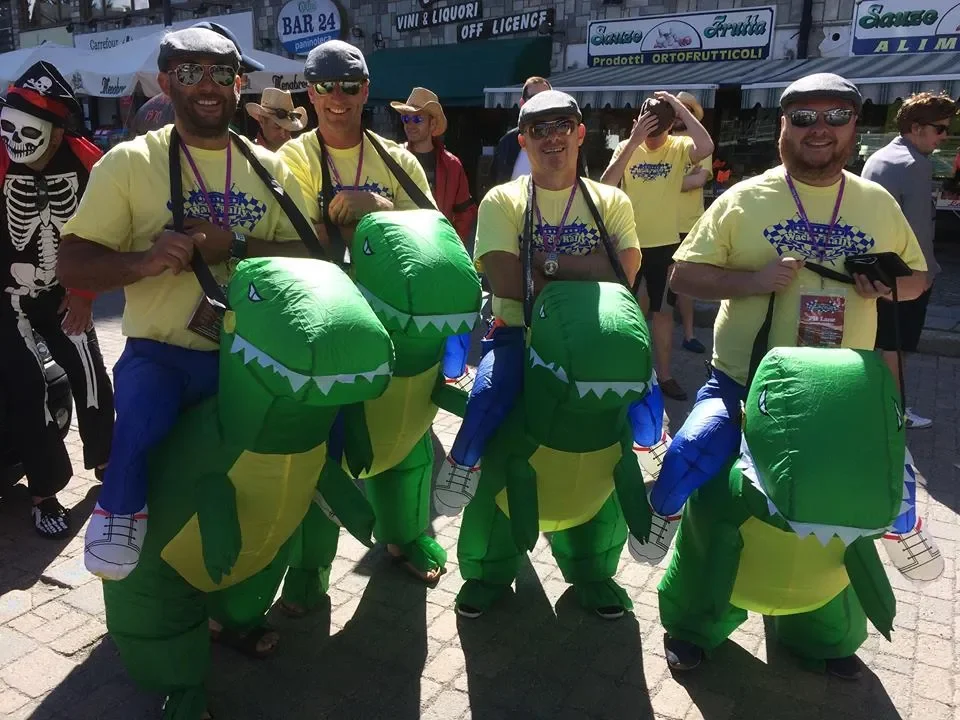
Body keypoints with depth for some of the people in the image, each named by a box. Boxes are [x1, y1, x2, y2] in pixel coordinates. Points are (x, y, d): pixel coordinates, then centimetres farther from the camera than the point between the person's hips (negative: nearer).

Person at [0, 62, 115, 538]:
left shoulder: (88, 163, -11)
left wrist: (85, 292, 0)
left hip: (63, 291, 3)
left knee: (91, 376, 3)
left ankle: (104, 462, 26)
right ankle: (44, 493, 7)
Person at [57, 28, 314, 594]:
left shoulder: (269, 167, 10)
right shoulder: (130, 161, 1)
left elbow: (311, 253, 2)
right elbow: (73, 266, -2)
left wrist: (235, 246, -15)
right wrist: (145, 259, -22)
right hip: (161, 353, -3)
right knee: (141, 419, -30)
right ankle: (119, 511, 1)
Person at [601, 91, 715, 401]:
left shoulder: (679, 147, -5)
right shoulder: (626, 147, -3)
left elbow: (706, 147, -28)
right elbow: (606, 185, -17)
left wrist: (680, 108, -22)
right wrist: (633, 141, -24)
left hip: (665, 244, 0)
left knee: (663, 310, 9)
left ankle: (664, 374, 21)